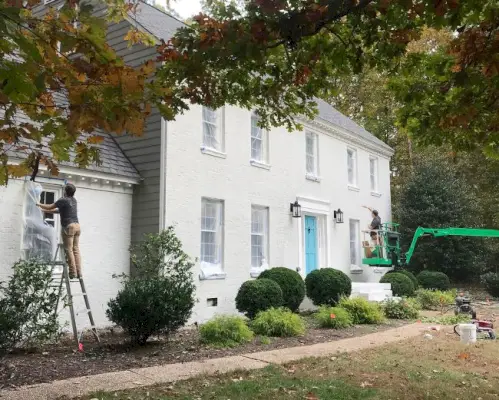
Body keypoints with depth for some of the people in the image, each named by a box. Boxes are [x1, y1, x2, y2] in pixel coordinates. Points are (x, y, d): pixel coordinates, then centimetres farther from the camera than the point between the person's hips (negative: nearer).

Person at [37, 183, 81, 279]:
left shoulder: (63, 200, -5)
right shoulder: (74, 200, 18)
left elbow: (50, 207, 3)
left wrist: (39, 205, 21)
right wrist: (47, 210, 33)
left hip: (69, 226, -7)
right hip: (77, 225, 7)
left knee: (69, 250, -4)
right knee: (76, 249, 5)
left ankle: (73, 272, -8)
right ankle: (79, 272, 1)